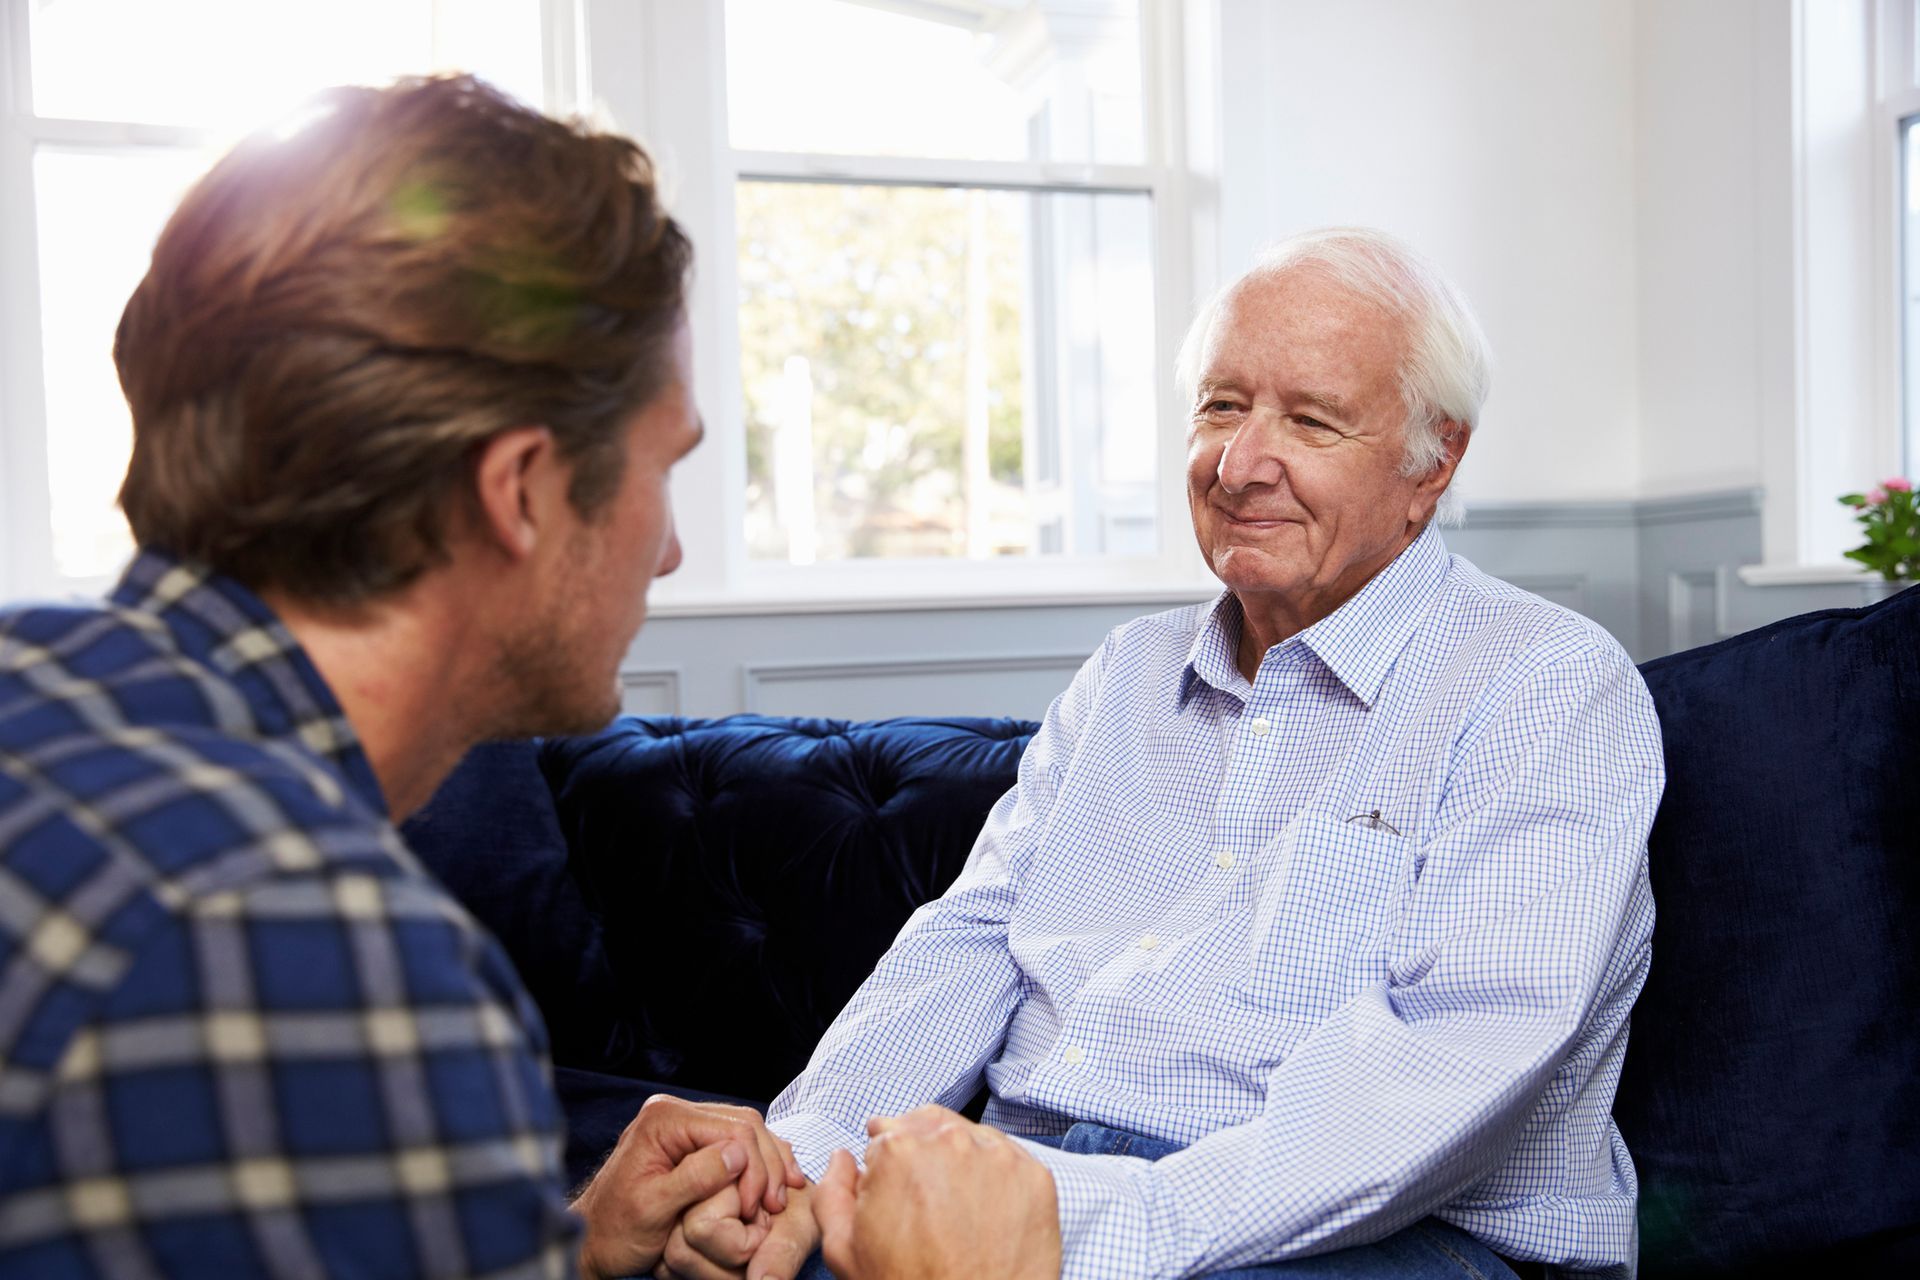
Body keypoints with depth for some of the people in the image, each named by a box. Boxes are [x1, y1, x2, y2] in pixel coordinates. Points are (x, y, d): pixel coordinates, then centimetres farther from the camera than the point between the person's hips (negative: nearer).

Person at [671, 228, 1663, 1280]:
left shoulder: (1550, 688, -3)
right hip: (1027, 1190, 5)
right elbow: (968, 941, 13)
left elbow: (1463, 1048, -18)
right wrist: (801, 1148, -7)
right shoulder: (1125, 675, 20)